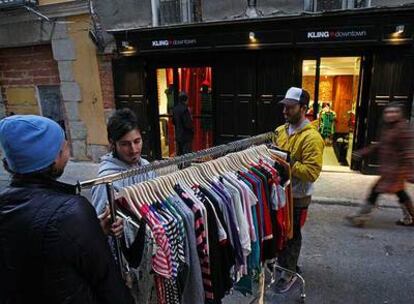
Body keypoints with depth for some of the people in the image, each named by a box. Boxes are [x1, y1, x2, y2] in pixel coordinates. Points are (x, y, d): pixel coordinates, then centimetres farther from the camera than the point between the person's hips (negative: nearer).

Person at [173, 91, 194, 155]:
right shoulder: (184, 109, -19)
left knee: (179, 153, 16)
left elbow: (173, 121, 16)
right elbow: (187, 124, -20)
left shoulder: (175, 109, 6)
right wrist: (192, 129, -4)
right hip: (186, 136, -8)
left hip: (178, 135, 8)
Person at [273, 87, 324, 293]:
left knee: (291, 235, 11)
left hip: (297, 197, -6)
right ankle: (281, 262, 42)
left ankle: (289, 272, 32)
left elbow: (312, 172, -25)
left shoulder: (311, 137, -19)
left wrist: (287, 162, -28)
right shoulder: (280, 131, 3)